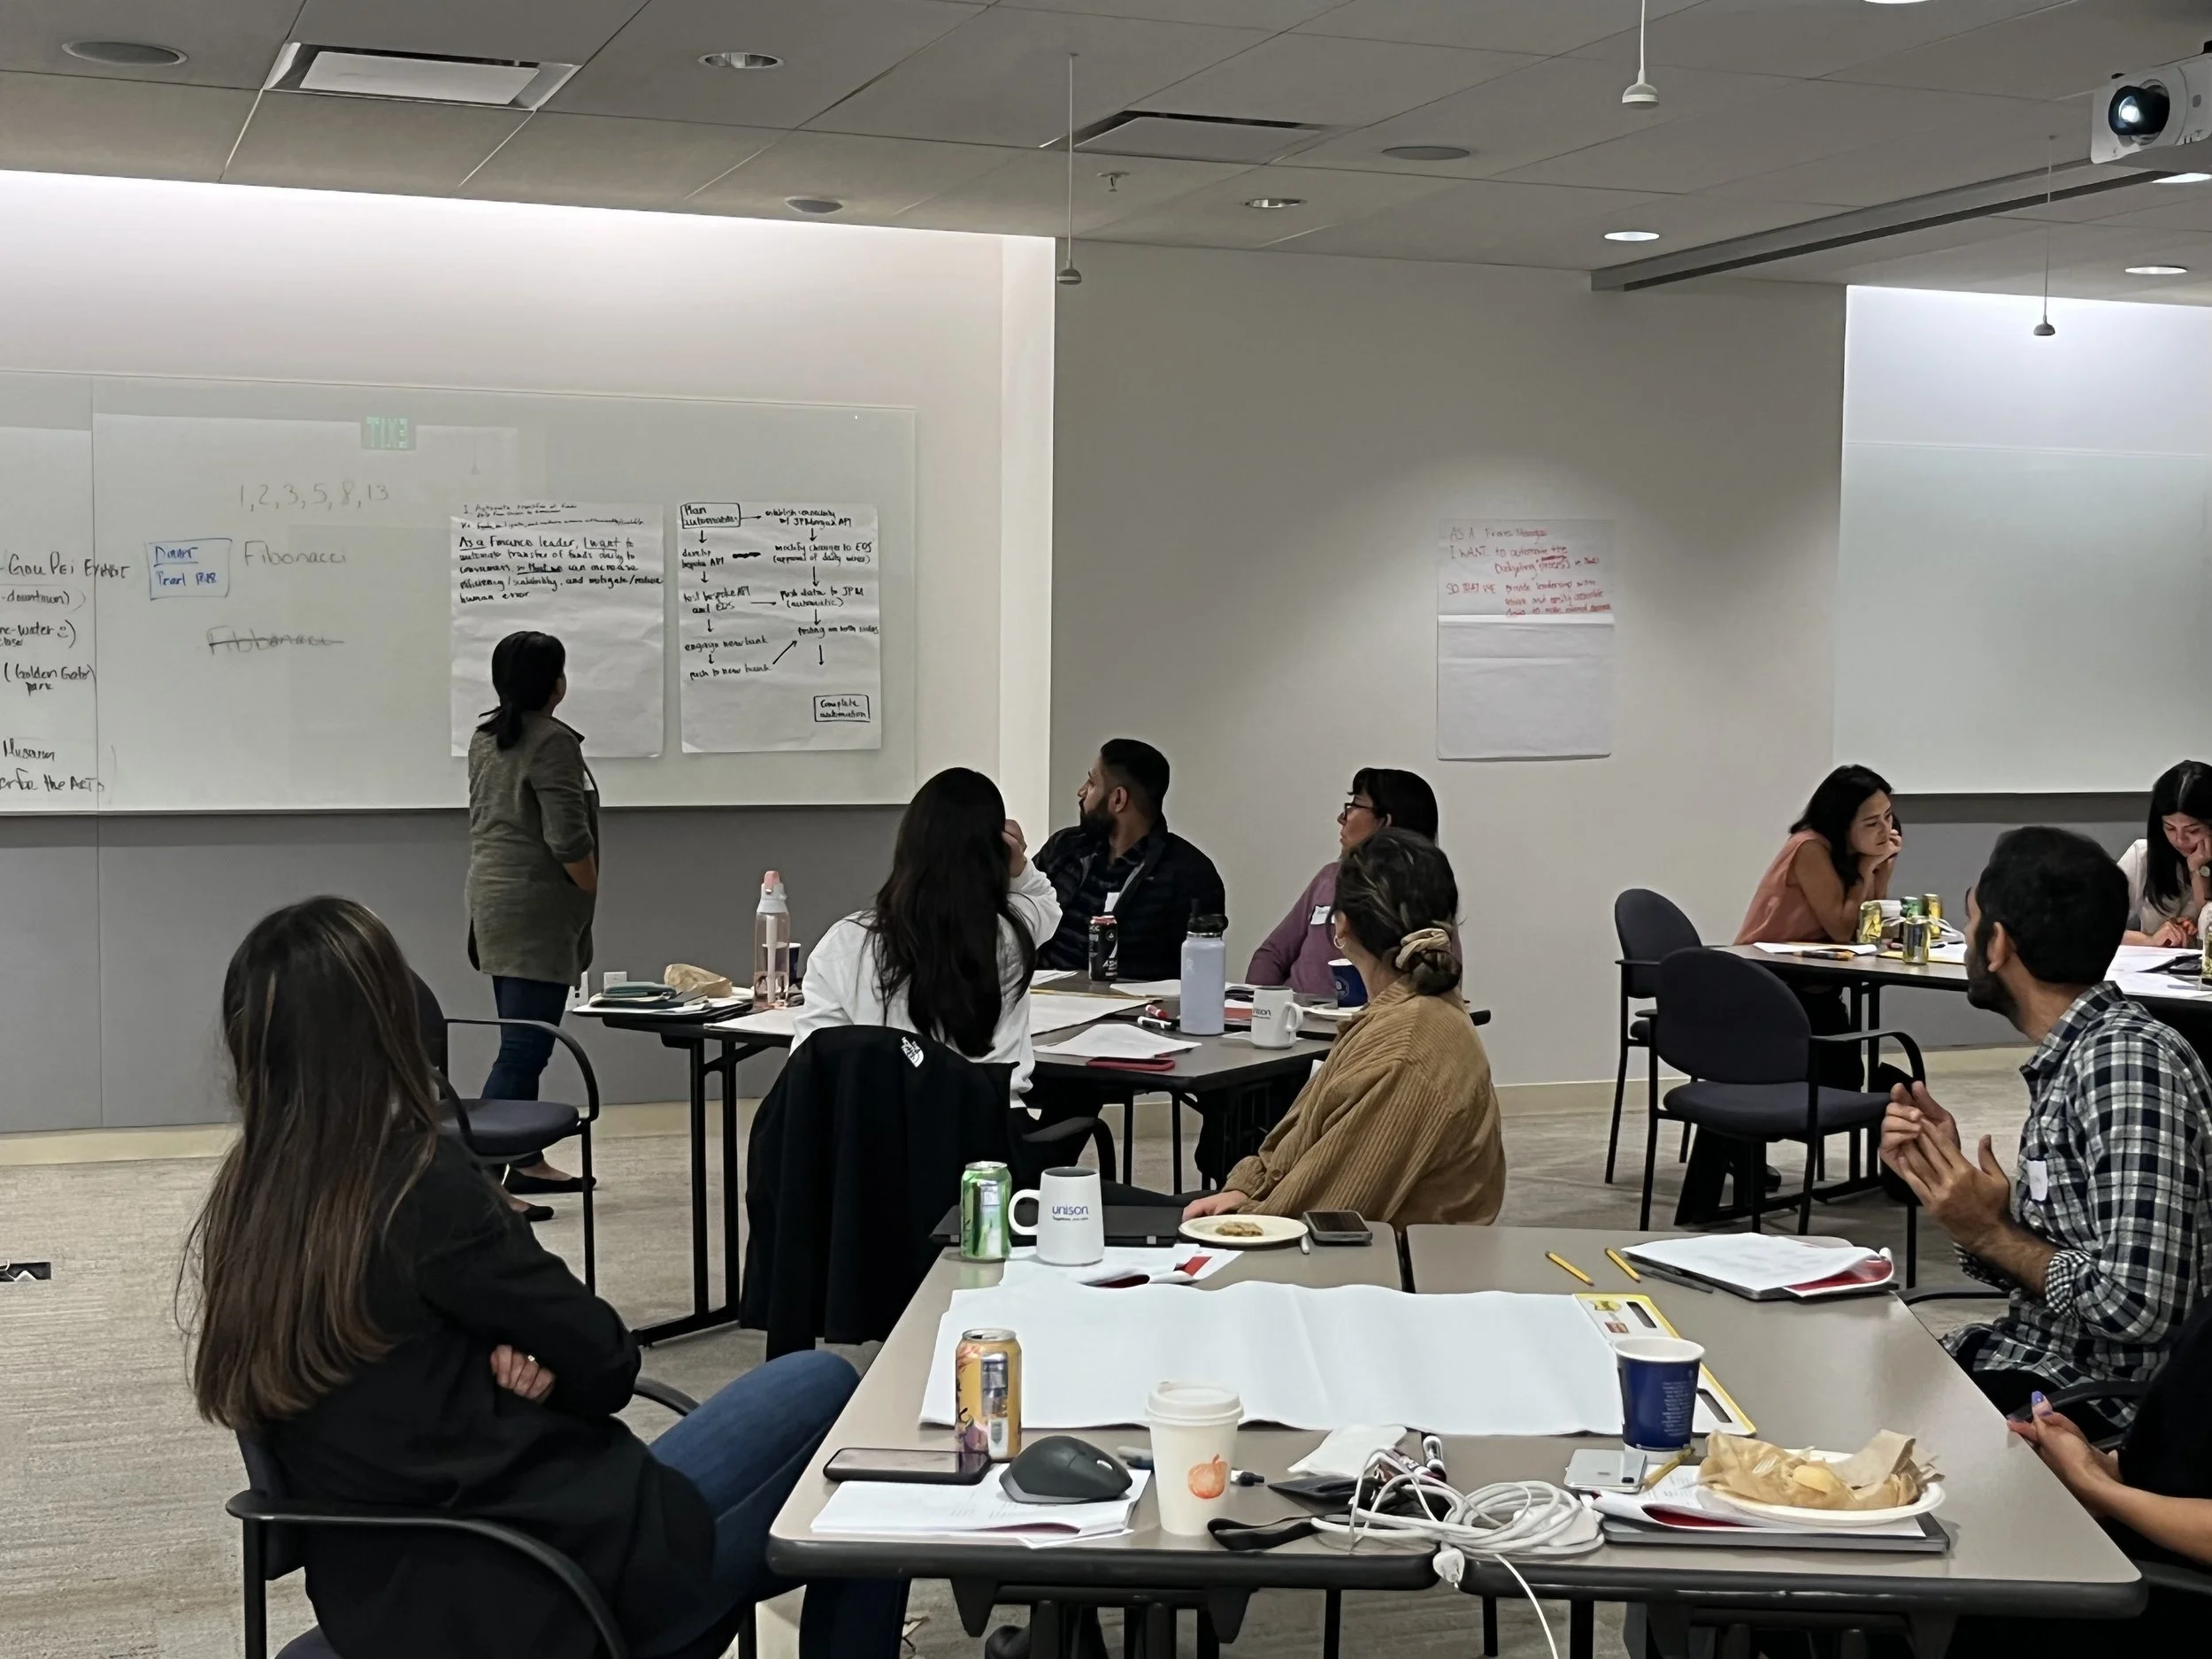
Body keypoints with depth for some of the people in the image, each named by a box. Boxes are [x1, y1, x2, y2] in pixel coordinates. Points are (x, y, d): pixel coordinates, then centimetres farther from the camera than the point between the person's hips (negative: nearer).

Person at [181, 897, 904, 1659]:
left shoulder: (243, 1206, 0)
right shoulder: (422, 1186, -21)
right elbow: (604, 1361, -10)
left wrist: (512, 1363, -7)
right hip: (525, 1589, -8)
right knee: (828, 1390, 7)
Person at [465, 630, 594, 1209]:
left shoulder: (484, 738, 14)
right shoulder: (551, 742, -15)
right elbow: (567, 838, -20)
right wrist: (592, 891, -5)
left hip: (490, 897, 10)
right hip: (536, 910, -10)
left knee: (522, 1042, 15)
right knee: (524, 1048, -10)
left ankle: (526, 1162, 21)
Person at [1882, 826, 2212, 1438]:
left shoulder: (2127, 1061, -22)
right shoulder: (2070, 1055, 7)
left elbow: (2139, 1309, -28)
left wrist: (1991, 1233, -15)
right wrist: (1948, 1176, -5)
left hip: (2103, 1399, -8)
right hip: (2042, 1358, 8)